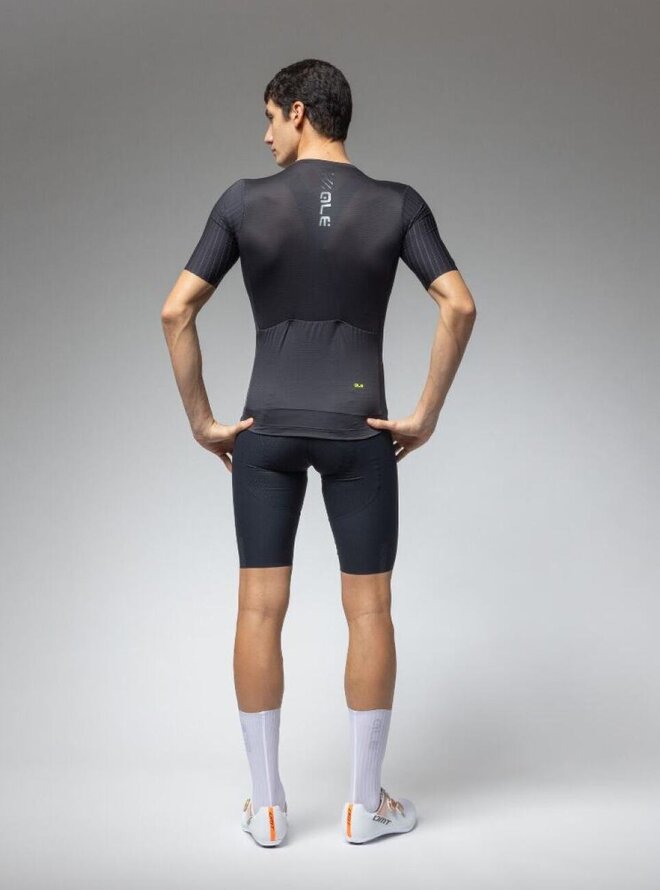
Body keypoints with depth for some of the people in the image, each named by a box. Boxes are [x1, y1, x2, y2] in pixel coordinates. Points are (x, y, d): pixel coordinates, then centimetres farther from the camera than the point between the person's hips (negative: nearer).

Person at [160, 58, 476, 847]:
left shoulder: (244, 202, -2)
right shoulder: (398, 205, -1)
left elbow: (175, 311, -5)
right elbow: (459, 306, -11)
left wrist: (202, 421, 3)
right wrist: (425, 416, -4)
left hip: (265, 430, 1)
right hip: (358, 432, 0)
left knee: (259, 609, 7)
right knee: (369, 610, 8)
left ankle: (266, 805, 15)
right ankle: (365, 804, 15)